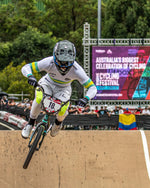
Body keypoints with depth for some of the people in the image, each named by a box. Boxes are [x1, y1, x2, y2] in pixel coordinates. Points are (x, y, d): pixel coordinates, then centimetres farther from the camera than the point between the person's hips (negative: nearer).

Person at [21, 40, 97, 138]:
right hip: (48, 83, 0)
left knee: (62, 110, -29)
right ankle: (30, 124, -6)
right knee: (39, 100, -33)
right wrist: (30, 76, -51)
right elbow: (26, 68, -27)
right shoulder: (49, 62, -33)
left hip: (63, 89, 0)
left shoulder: (76, 70, -33)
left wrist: (86, 98, -48)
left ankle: (58, 123, 10)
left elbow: (92, 87, -27)